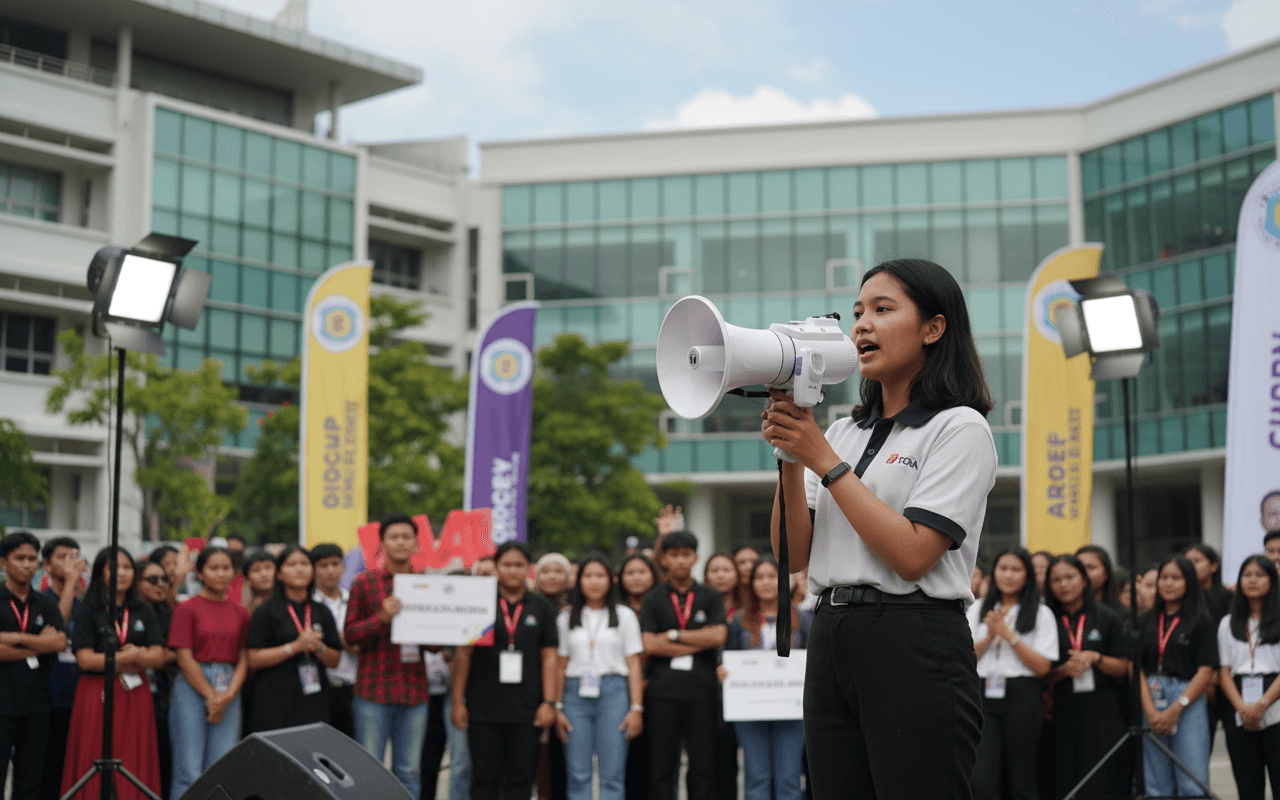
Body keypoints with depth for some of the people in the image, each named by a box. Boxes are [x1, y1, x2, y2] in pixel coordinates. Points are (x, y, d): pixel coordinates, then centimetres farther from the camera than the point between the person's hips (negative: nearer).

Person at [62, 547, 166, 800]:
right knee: (94, 769, -6)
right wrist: (131, 656, -8)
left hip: (136, 696, 3)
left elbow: (158, 657, 2)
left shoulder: (143, 611, 13)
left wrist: (119, 658, -13)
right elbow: (85, 659, -8)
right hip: (97, 695, -3)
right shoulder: (88, 611, 4)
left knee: (135, 766, -1)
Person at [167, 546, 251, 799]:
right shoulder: (187, 609, -1)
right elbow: (184, 658, -6)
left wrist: (228, 696, -8)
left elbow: (243, 659, 7)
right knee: (189, 771, -5)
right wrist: (211, 696, -9)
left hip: (228, 691, 4)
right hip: (193, 689, -4)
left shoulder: (240, 613, 10)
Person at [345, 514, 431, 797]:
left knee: (409, 772, 6)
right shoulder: (365, 582, 3)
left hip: (414, 691, 2)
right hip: (373, 690, -2)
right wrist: (381, 618, -16)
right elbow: (350, 635, -1)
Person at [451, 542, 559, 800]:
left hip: (527, 709, 1)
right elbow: (463, 654, 4)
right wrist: (457, 701, -1)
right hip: (484, 708, -1)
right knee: (485, 778, 3)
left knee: (520, 779, 3)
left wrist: (549, 702, -3)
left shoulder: (542, 607, 8)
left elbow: (549, 657, 5)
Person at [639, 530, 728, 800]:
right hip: (663, 692, 0)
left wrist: (674, 635, -4)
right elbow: (649, 645, -4)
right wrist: (699, 641, -5)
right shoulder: (653, 600, 10)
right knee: (662, 767, 1)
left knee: (703, 766, 0)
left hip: (702, 689, 0)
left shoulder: (710, 598, 11)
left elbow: (718, 637, -4)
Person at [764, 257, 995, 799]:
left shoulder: (959, 428, -4)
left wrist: (823, 459, -12)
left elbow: (911, 555, -15)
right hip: (831, 644, 7)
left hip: (915, 649, -6)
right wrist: (791, 456, -5)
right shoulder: (844, 431, 16)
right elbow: (795, 555, 9)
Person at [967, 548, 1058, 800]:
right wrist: (990, 636, -8)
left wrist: (1009, 635, -9)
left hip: (1021, 696, -2)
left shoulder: (1041, 614, 6)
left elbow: (1043, 667, -4)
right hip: (983, 695, 2)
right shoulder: (977, 610, 15)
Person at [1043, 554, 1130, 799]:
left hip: (1101, 709, -1)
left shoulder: (1108, 618, 8)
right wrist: (1064, 670, -11)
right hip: (1063, 710, 1)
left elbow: (1122, 668, 6)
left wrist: (1095, 658, -11)